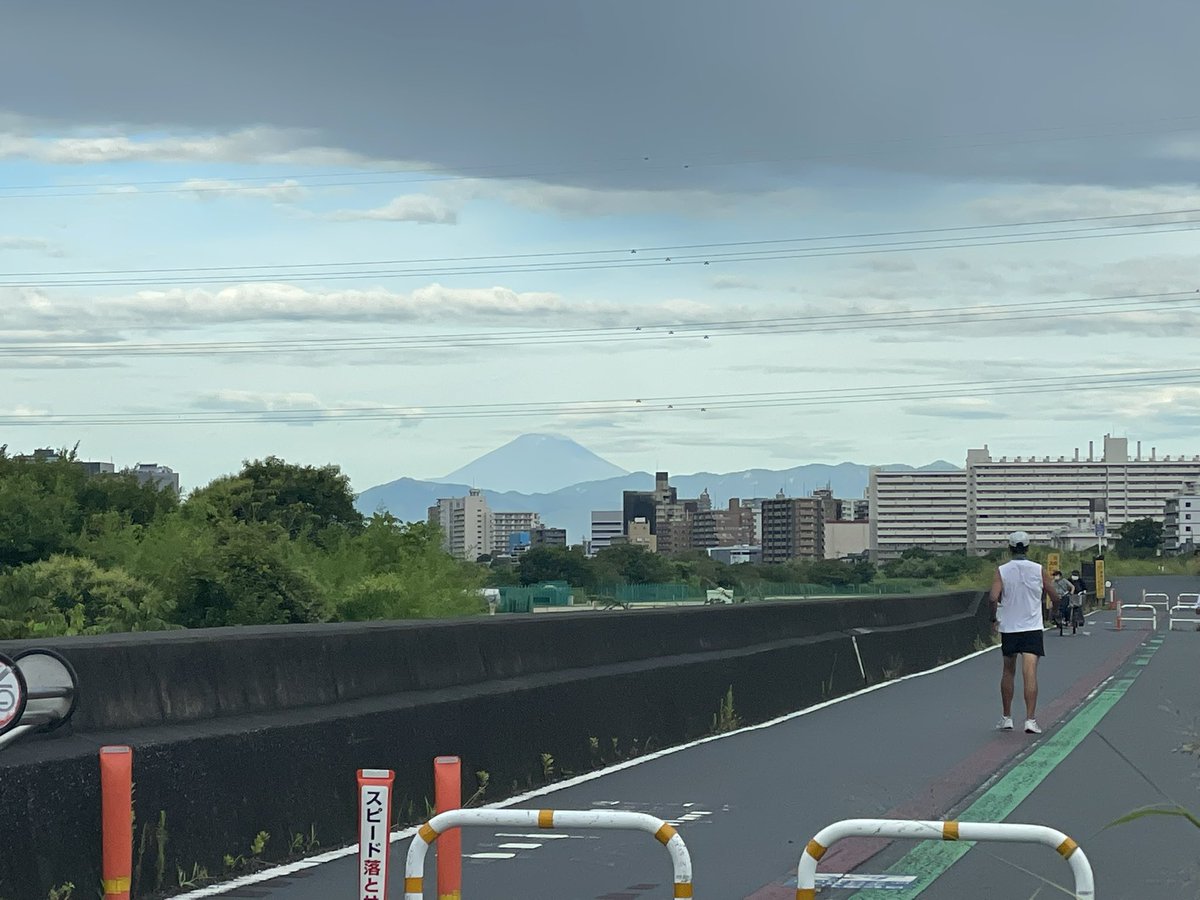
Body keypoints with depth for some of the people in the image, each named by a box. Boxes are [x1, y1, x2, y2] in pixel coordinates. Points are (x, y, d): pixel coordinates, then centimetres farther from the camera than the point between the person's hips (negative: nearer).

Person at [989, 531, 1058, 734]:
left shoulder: (1001, 571, -3)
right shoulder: (1039, 570, -1)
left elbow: (994, 597, -15)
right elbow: (1055, 597, 5)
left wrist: (994, 619, 1)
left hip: (1008, 627, 1)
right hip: (1032, 628, -1)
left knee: (1008, 671, 17)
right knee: (1030, 673, -9)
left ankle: (1007, 718, 22)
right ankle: (1030, 719, -19)